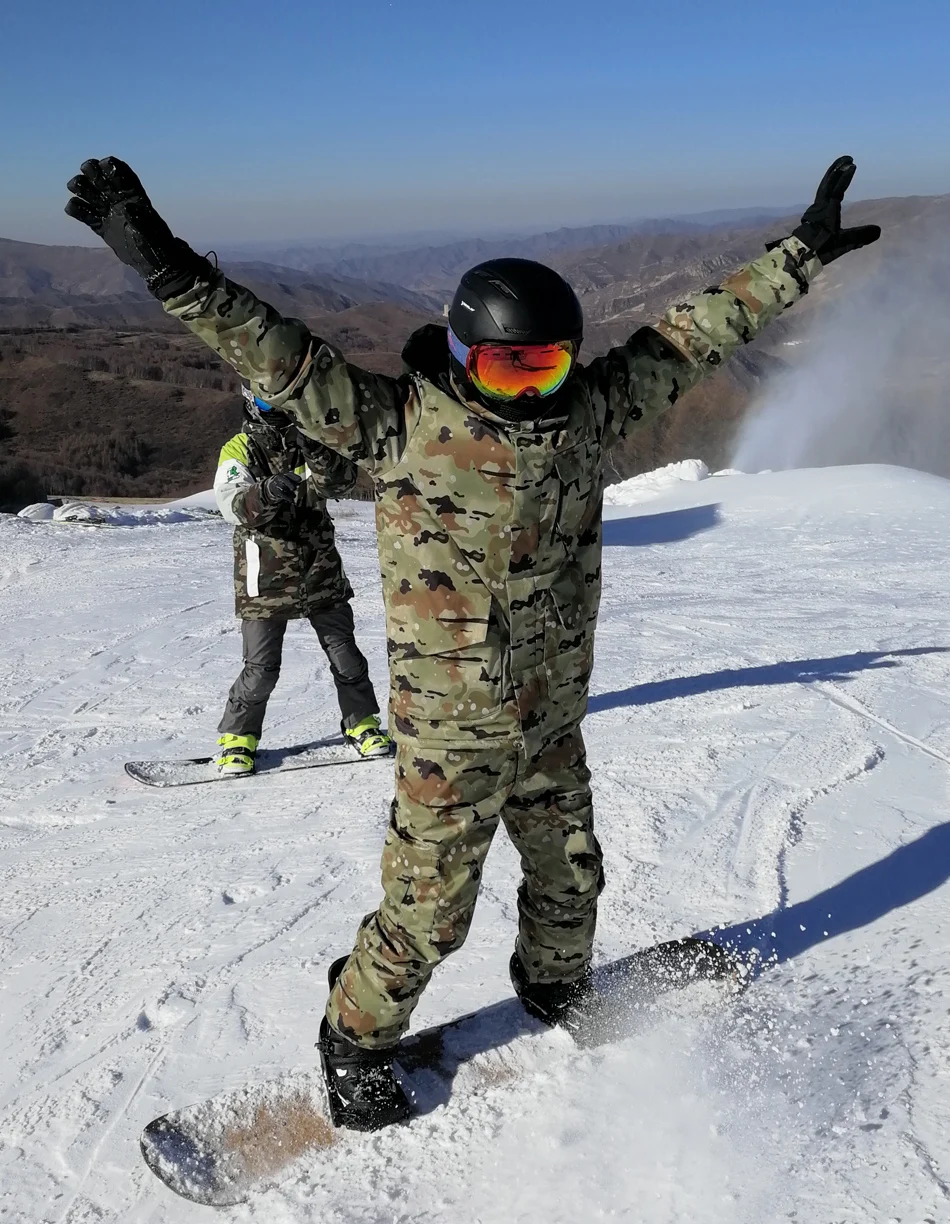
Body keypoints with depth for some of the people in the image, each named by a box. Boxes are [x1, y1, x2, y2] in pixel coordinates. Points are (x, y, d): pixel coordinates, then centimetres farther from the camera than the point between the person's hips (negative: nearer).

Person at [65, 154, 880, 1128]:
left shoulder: (588, 409, -4)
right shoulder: (402, 426, -18)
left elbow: (688, 335, 3)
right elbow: (284, 360, -25)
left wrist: (800, 254, 7)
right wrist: (170, 270, -35)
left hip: (554, 721, 6)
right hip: (451, 735, -5)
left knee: (570, 875, 24)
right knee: (429, 910, 7)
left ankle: (557, 990, 54)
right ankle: (357, 1039, 35)